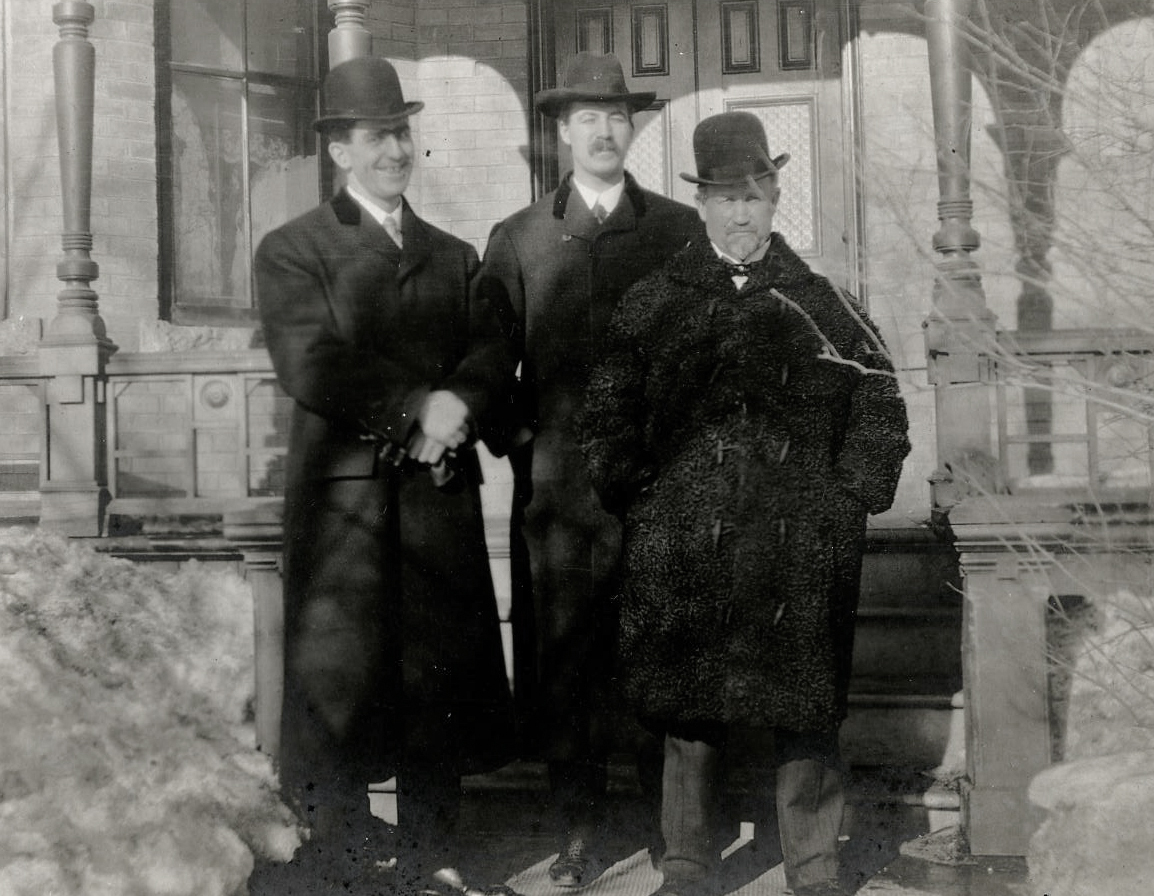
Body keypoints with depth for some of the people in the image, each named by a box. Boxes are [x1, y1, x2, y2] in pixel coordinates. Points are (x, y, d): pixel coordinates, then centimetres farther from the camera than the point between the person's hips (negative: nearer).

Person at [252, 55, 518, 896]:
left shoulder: (455, 256, 21)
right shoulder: (293, 251, 5)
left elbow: (493, 356, 8)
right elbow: (314, 367, -9)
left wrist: (457, 408, -13)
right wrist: (418, 409, -13)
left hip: (443, 493, 4)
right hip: (347, 495, -4)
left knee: (440, 680, 4)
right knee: (341, 685, -2)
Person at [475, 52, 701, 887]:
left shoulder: (680, 229, 8)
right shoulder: (516, 239, 10)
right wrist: (516, 442, -3)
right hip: (558, 482, 1)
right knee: (564, 655, 3)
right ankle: (579, 831, 15)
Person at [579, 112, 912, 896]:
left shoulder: (821, 306, 8)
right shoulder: (652, 306, 8)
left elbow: (881, 411, 11)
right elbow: (607, 416, 10)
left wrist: (848, 502, 3)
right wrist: (638, 504, 3)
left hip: (800, 560, 0)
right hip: (682, 561, 0)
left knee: (807, 717, 4)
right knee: (689, 717, 5)